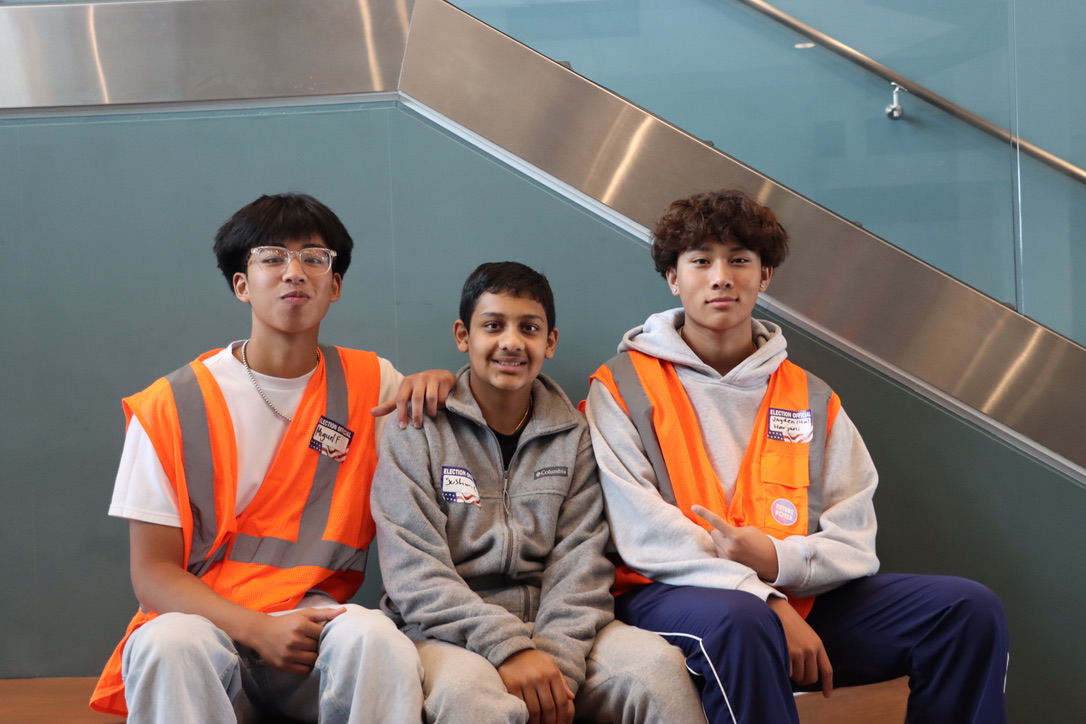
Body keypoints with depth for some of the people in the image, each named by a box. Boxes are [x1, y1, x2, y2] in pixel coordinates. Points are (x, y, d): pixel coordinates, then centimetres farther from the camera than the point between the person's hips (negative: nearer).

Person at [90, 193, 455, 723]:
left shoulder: (370, 384, 6)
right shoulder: (172, 407, 0)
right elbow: (152, 572, -1)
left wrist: (435, 383, -3)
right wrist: (256, 629, -19)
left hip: (321, 625, 1)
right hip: (203, 623, -1)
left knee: (373, 635, -32)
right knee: (168, 642, -35)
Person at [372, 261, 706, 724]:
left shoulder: (573, 436, 10)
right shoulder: (417, 430, 1)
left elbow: (580, 559, 0)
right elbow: (414, 568, -9)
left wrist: (558, 659, -17)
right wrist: (507, 648, -21)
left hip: (550, 625, 3)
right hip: (447, 631, -2)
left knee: (659, 666, -25)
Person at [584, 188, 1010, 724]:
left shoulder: (812, 400, 14)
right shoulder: (620, 391, 2)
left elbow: (854, 543, 7)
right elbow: (643, 534, -10)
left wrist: (776, 560, -16)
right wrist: (769, 602, -19)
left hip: (797, 599, 5)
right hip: (673, 598, -5)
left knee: (969, 609, -9)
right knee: (742, 621, -39)